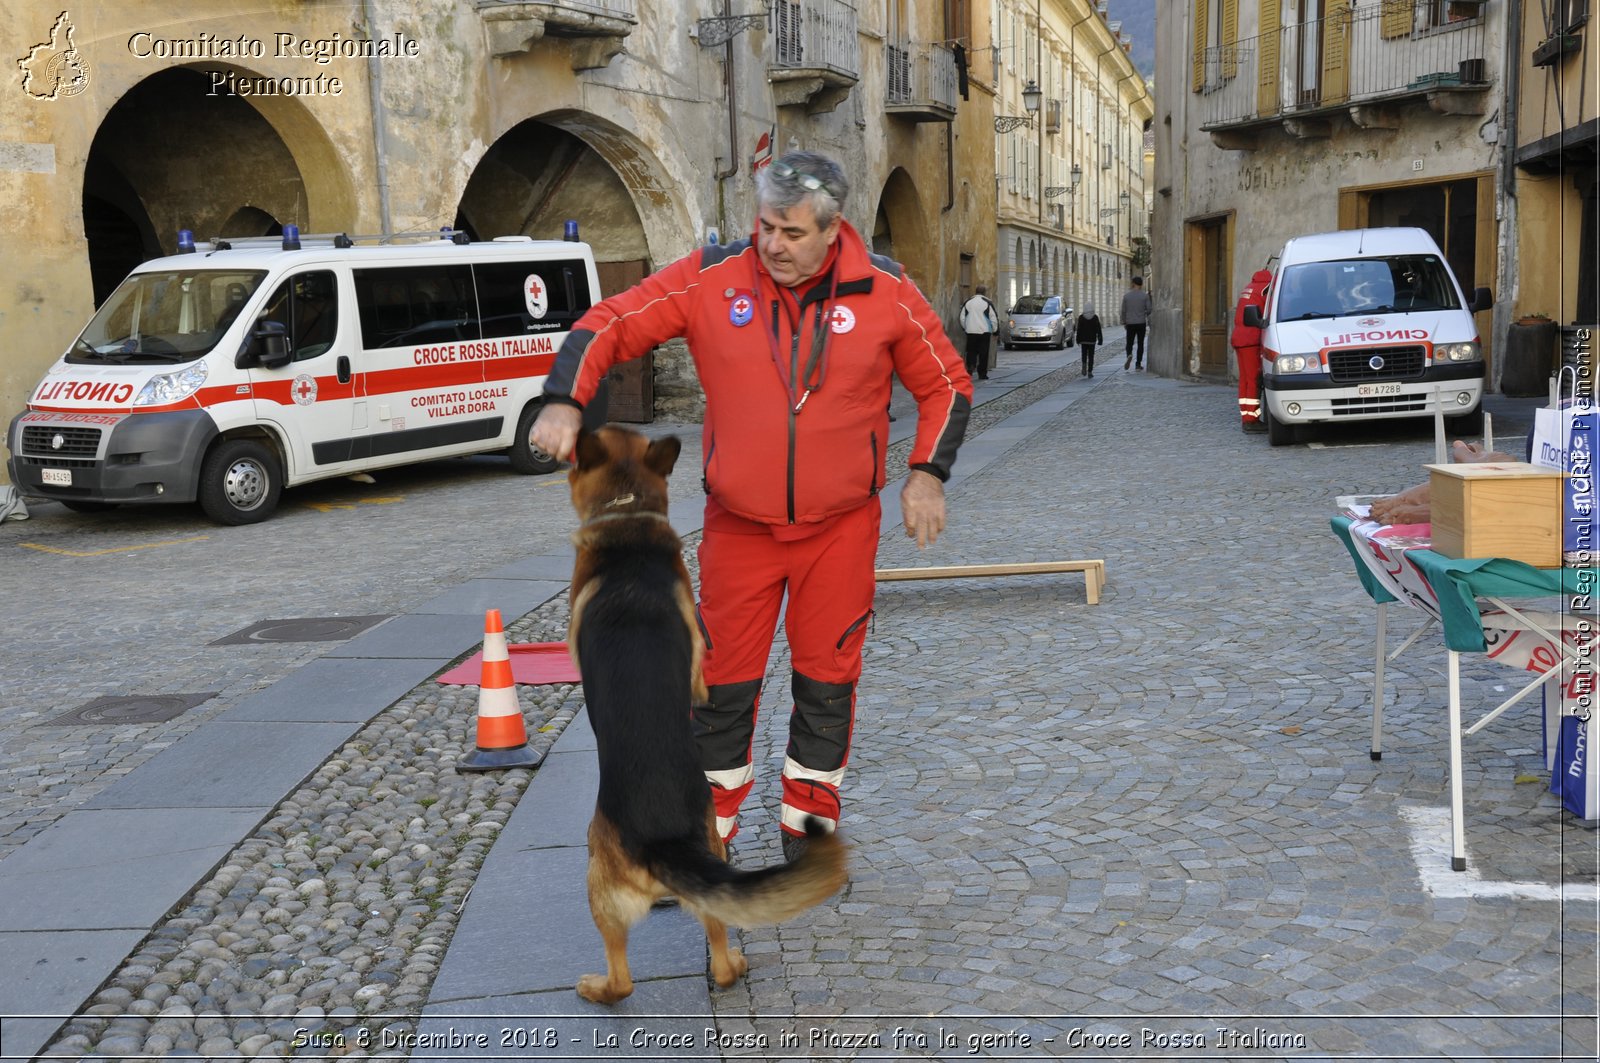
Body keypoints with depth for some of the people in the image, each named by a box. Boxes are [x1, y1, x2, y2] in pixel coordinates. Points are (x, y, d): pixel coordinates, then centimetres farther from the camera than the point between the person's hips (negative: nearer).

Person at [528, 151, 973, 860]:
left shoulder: (883, 292, -6)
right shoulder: (712, 278, -8)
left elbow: (945, 383, 5)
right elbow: (609, 325, -4)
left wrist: (927, 473, -4)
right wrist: (565, 402, -19)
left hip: (841, 527, 0)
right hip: (738, 524, 0)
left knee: (826, 677, 9)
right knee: (723, 678, 5)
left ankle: (809, 822, 27)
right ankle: (707, 824, 23)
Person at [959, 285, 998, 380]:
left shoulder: (968, 302, 7)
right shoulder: (987, 303, -3)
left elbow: (962, 317, 11)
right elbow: (994, 318, -3)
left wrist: (965, 328, 24)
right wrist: (995, 330, 10)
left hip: (970, 332, 3)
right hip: (984, 332, -3)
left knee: (971, 351, 9)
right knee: (983, 353, 2)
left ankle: (970, 366, -15)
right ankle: (982, 373, 3)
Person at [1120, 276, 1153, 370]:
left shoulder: (1126, 295, -1)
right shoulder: (1145, 295, -5)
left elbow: (1123, 310, 1)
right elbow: (1149, 309, -5)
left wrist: (1124, 323, 11)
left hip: (1130, 323, 1)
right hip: (1141, 323, -1)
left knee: (1129, 343, 8)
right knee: (1140, 344, 9)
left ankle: (1129, 355, -22)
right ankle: (1138, 364, 7)